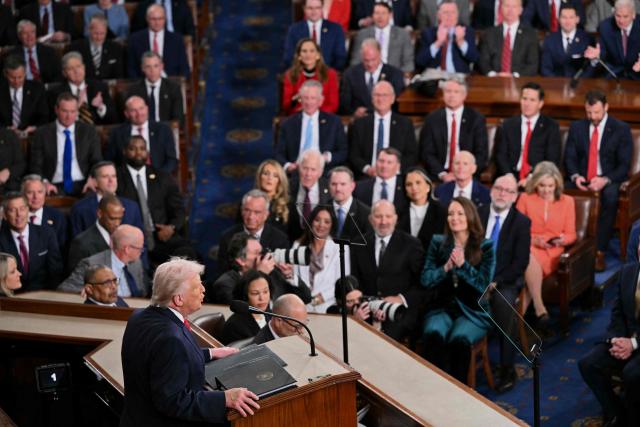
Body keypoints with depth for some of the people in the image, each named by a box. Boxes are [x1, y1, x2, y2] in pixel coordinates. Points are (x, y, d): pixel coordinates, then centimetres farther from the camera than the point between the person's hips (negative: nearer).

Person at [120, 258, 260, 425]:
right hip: (163, 422, -10)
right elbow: (172, 401, -26)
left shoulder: (141, 318, 1)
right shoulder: (170, 339, -27)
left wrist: (209, 354, 19)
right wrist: (225, 399, -24)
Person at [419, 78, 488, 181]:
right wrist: (442, 174, -11)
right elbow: (426, 153, 4)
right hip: (438, 178, 1)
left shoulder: (477, 119, 6)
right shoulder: (432, 119, 8)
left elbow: (482, 154, 2)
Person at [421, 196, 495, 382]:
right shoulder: (438, 242, 9)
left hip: (473, 311, -2)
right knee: (433, 335, -32)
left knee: (459, 339, -33)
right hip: (443, 307, 2)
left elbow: (484, 285, -6)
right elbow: (425, 280, 2)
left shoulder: (485, 246, 1)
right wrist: (446, 268, -15)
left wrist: (463, 264, -18)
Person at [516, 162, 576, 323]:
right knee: (530, 257, -39)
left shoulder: (567, 201, 14)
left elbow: (571, 235, 12)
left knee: (530, 262, -37)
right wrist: (533, 240, -10)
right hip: (528, 247, 0)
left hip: (552, 251, 0)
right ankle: (539, 307, -36)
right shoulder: (525, 198, 12)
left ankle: (523, 307, -36)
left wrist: (562, 240, -11)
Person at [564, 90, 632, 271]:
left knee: (610, 196, -38)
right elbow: (569, 157, 8)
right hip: (581, 179, 3)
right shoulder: (576, 127, 10)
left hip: (608, 180, -3)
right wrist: (575, 176, -14)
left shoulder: (621, 129, 0)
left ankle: (599, 252, -35)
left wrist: (605, 180, -22)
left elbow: (624, 165, -4)